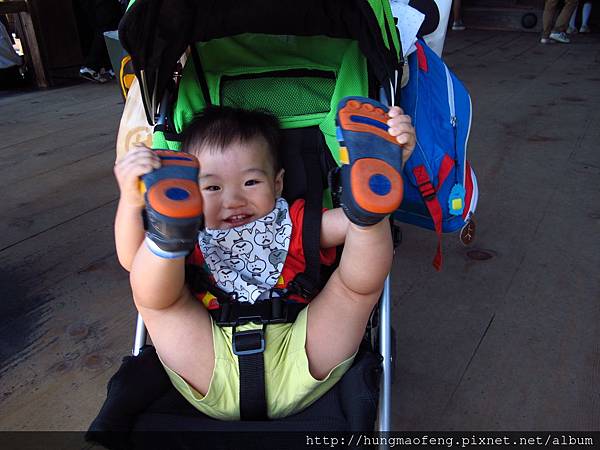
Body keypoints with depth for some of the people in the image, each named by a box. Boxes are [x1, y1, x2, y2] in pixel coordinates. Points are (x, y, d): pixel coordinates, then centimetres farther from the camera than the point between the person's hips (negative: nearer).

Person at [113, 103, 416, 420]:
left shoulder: (296, 223, 10)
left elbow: (346, 221, -6)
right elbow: (130, 260, -9)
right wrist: (131, 203, -28)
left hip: (296, 369, 1)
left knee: (362, 275, -11)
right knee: (152, 287, -13)